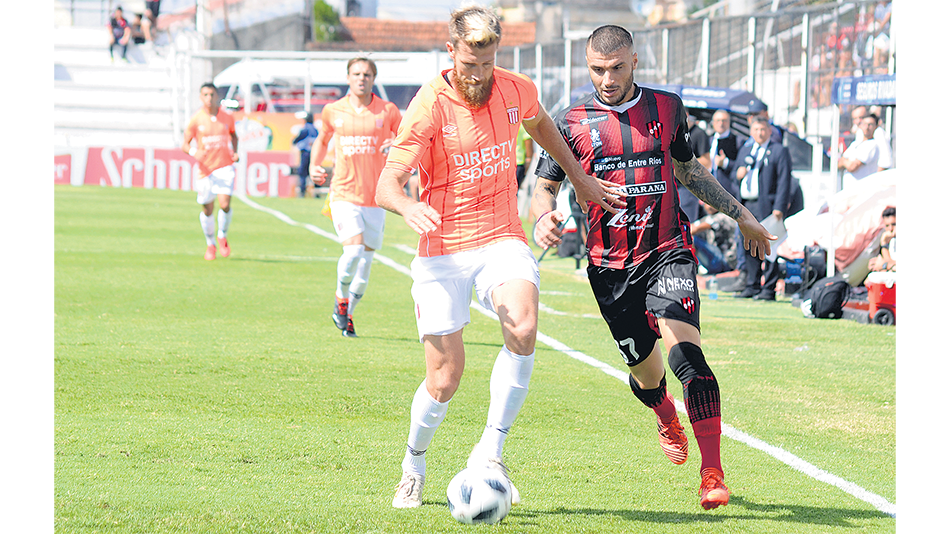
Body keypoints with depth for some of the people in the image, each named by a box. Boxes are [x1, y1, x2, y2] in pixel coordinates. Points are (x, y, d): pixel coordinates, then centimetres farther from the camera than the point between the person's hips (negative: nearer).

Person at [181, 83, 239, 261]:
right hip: (205, 169, 0)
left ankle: (223, 237, 11)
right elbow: (184, 144, -1)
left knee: (225, 204, -17)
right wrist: (193, 153, -24)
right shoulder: (196, 119, -5)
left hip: (225, 167, 0)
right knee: (207, 210, 7)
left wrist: (235, 152, 4)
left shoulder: (227, 117, 1)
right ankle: (210, 245, 30)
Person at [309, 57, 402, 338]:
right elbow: (322, 140, 22)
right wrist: (314, 167, 6)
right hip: (344, 193, -2)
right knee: (354, 249, -22)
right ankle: (341, 299, 4)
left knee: (365, 261, 7)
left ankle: (345, 314, 27)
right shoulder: (333, 111, 5)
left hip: (375, 198, 2)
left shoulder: (388, 111, 2)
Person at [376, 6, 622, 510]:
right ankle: (413, 464, 26)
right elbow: (386, 183, -18)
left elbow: (539, 124, 27)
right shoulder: (429, 105, -12)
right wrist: (407, 207, -40)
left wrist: (579, 176, 28)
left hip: (502, 240, 2)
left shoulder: (516, 90, 1)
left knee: (522, 330, -29)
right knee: (444, 380, -4)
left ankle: (490, 451, -15)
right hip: (443, 249, -2)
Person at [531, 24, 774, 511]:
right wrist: (543, 218, -20)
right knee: (645, 371, 10)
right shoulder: (572, 123, 1)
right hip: (610, 266, 1)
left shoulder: (667, 108, 7)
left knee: (684, 351, -22)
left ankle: (712, 474, -25)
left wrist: (740, 215, 26)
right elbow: (545, 186, 3)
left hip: (668, 251, -1)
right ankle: (667, 421, 49)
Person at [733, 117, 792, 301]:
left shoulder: (779, 151, 2)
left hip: (766, 205, -6)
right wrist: (738, 174, 3)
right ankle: (752, 286, 14)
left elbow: (784, 181, -4)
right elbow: (736, 175, 29)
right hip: (746, 206, 6)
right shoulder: (745, 151, 22)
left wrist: (779, 208, -13)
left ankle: (768, 289, -7)